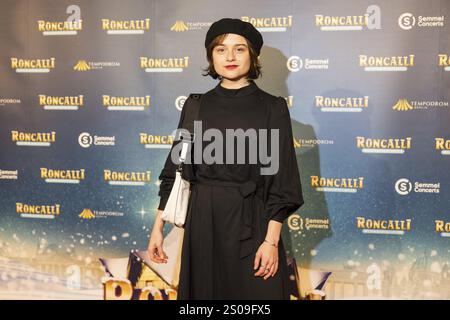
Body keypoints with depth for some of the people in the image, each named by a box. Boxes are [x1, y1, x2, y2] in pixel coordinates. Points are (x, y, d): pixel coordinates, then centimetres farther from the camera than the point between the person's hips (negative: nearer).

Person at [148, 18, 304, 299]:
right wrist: (158, 227, 4)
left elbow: (281, 180, -6)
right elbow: (175, 168, 7)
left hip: (251, 223, -3)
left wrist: (271, 240, -12)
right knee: (204, 291, 14)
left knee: (254, 292, 6)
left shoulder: (273, 108, -3)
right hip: (202, 221, 3)